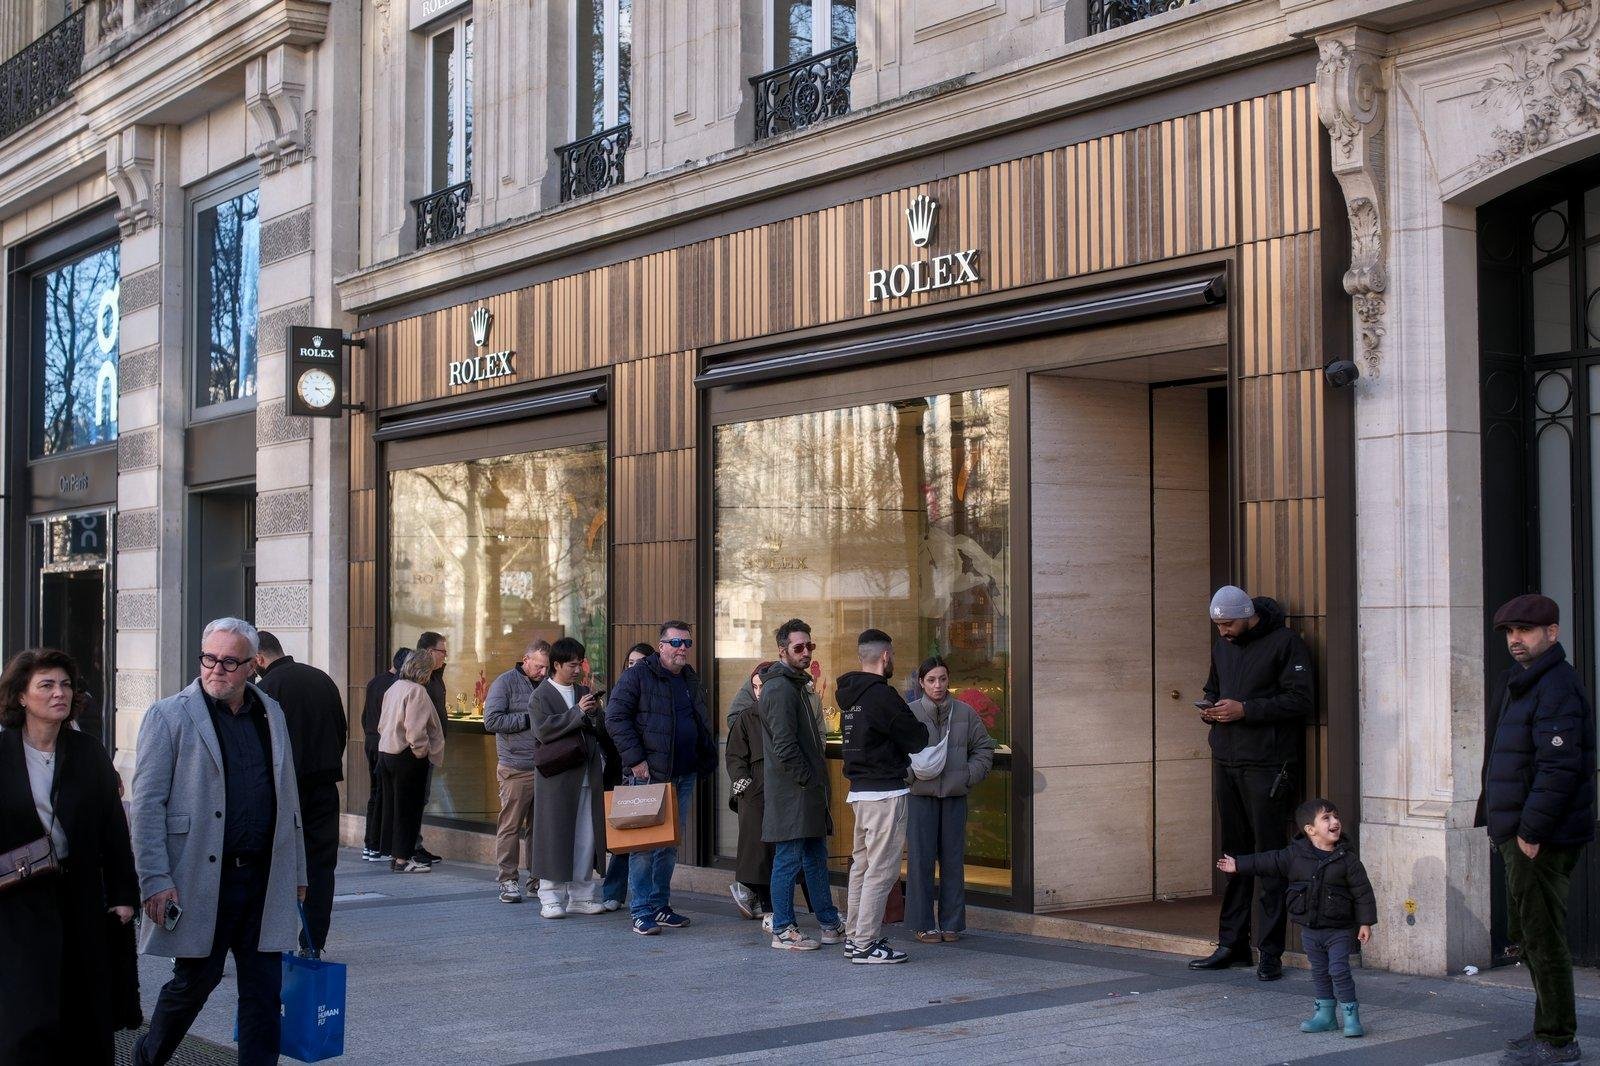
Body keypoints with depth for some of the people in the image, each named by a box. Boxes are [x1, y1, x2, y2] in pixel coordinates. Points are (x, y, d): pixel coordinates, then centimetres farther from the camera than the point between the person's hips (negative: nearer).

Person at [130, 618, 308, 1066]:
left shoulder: (271, 714, 12)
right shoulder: (169, 715, -4)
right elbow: (147, 805, -8)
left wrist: (296, 870, 15)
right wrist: (155, 881, -14)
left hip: (264, 879, 4)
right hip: (202, 880, -4)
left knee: (264, 989, 4)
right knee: (195, 979, 6)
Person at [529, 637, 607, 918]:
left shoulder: (584, 693, 17)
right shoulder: (541, 696, -1)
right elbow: (543, 730, -16)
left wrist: (594, 715, -3)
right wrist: (577, 713, -19)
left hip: (587, 776, 6)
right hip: (556, 778, -6)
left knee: (586, 839, 6)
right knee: (555, 837, -3)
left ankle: (580, 895, 13)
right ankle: (551, 898, 4)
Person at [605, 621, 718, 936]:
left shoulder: (691, 680, 17)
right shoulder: (637, 676, -6)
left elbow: (702, 724, 26)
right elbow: (615, 718, -11)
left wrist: (706, 759, 13)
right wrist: (635, 759, -16)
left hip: (684, 776, 7)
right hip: (649, 774, -7)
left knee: (671, 844, 11)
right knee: (644, 844, -5)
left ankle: (660, 905, 20)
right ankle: (642, 912, -2)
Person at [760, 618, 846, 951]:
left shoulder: (797, 684, 19)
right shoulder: (780, 688, -15)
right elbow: (784, 745, -22)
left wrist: (817, 782, 16)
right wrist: (807, 779, -16)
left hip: (807, 791, 10)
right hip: (791, 790, -10)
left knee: (816, 858, 15)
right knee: (789, 860, -4)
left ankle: (830, 925, 22)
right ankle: (782, 932, 3)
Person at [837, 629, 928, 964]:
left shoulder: (850, 695, 12)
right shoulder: (881, 695, -16)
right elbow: (916, 737, -13)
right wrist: (922, 729, 9)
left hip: (859, 791, 9)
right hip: (885, 792, -9)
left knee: (862, 864, 16)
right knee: (881, 869, -6)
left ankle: (854, 937, 21)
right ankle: (866, 944, -5)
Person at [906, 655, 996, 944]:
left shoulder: (965, 713, 6)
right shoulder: (909, 713, -1)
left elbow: (984, 748, 13)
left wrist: (969, 775, 1)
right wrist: (911, 773, -12)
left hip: (955, 796, 3)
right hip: (920, 796, -2)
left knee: (953, 860, 6)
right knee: (920, 859, -2)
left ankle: (951, 923, 15)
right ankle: (923, 924, 7)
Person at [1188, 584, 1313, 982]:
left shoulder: (1285, 642, -7)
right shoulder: (1222, 645, 16)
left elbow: (1300, 699, -12)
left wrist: (1245, 710, -17)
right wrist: (1209, 708, 5)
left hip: (1266, 765, -7)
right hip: (1226, 762, 7)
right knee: (1234, 855, 10)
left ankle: (1271, 952, 0)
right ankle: (1232, 944, 16)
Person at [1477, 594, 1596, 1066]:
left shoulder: (1557, 687, -16)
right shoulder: (1522, 682, 18)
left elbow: (1559, 766, -23)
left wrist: (1531, 829, -23)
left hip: (1542, 838, -11)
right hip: (1522, 833, 11)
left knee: (1542, 936, -6)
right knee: (1526, 934, 17)